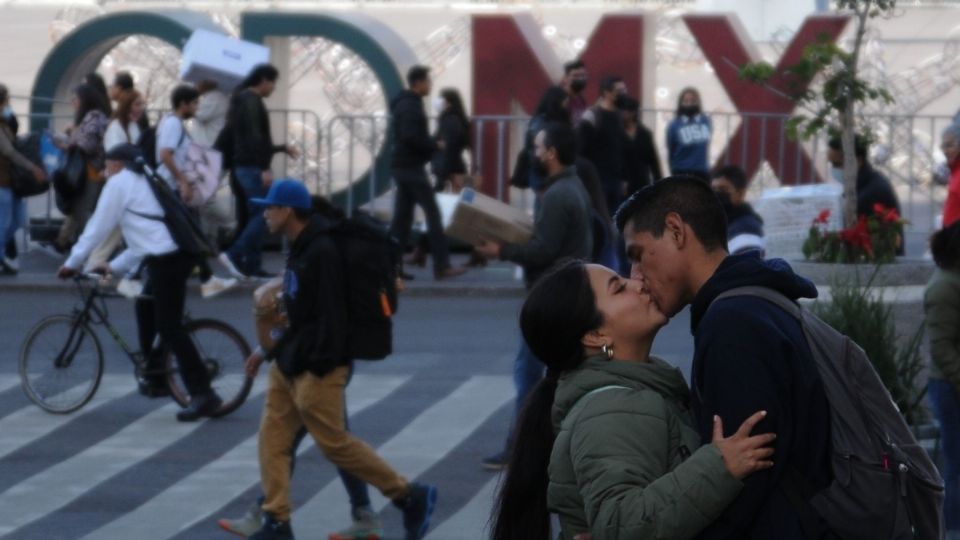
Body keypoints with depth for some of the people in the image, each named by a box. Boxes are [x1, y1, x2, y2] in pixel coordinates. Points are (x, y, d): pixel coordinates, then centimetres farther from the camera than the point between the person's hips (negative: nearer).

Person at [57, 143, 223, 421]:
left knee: (169, 327, -8)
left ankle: (202, 393, -14)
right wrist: (115, 266, 33)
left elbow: (98, 227, 2)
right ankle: (155, 378, 26)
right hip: (184, 251, 9)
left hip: (165, 260, -9)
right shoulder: (147, 181, 29)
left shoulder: (120, 182, 3)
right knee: (146, 308, 25)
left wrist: (72, 263, 11)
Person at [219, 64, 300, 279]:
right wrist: (265, 168, -24)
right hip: (252, 167, -10)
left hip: (246, 166, 10)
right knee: (264, 214, -12)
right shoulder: (251, 101, -11)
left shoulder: (245, 100, 19)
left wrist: (283, 148, 29)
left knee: (257, 216, 9)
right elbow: (254, 137, -21)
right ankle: (234, 254, -15)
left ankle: (252, 265, 7)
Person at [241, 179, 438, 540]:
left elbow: (330, 316, -23)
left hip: (316, 368, -10)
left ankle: (411, 497, 5)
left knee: (334, 442, -5)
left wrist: (317, 365, -26)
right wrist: (269, 352, 22)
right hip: (289, 363, 10)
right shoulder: (300, 249, 13)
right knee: (273, 435, 5)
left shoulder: (321, 253, -18)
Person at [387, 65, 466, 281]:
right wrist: (435, 144, -12)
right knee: (433, 214, -7)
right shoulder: (411, 106, -15)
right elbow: (411, 137, -25)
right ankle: (442, 266, -7)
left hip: (402, 165, 10)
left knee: (402, 216, 9)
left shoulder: (403, 103, 17)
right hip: (412, 167, -10)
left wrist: (430, 143, 8)